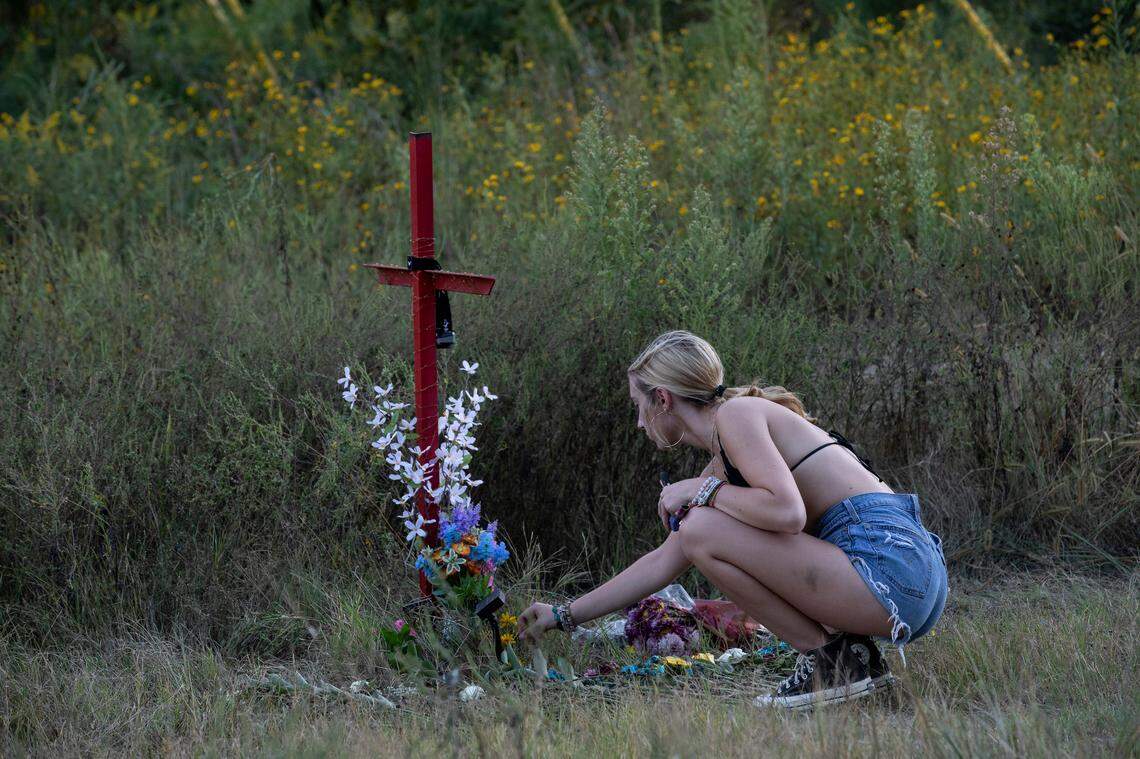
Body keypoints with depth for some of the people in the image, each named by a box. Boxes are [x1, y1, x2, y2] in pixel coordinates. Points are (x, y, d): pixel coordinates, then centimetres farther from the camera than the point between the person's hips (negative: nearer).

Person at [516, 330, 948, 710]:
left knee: (701, 531, -12)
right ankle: (850, 653, 10)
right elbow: (664, 562, 29)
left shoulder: (736, 413, -6)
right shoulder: (721, 465, 22)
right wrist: (564, 616, 33)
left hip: (890, 566, -10)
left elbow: (787, 512, -22)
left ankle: (828, 657, -5)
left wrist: (701, 491, -5)